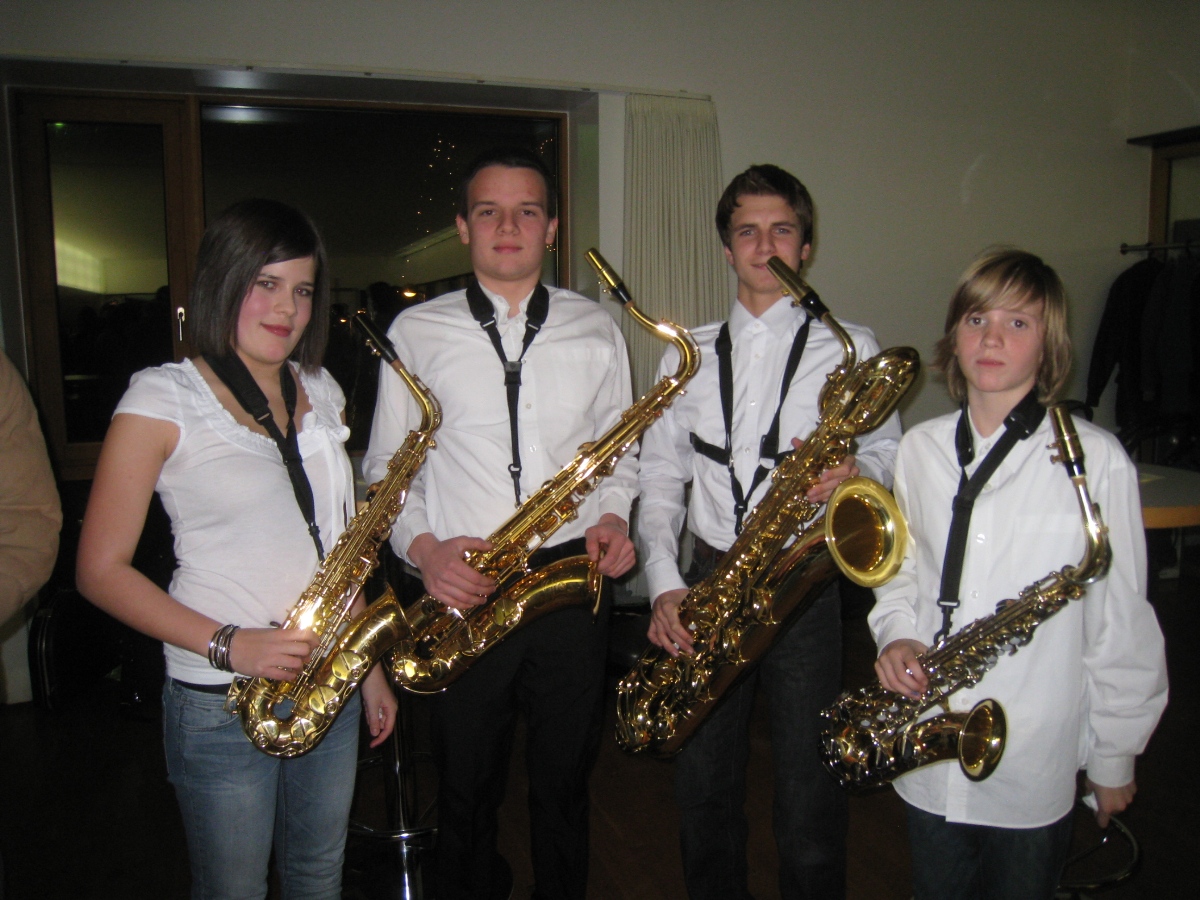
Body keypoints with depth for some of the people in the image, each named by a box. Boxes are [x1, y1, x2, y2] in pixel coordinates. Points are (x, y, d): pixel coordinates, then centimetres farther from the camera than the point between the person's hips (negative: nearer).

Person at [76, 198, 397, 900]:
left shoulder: (321, 393, 7)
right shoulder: (164, 401, -10)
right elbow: (100, 569, -10)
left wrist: (370, 665, 10)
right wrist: (227, 644, -20)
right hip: (222, 703, -5)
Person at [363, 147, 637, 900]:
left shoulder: (596, 330, 7)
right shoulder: (415, 332, 2)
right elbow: (386, 467, 5)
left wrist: (613, 518, -5)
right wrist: (422, 546, -11)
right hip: (462, 590, -1)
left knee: (565, 778, 15)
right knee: (468, 786, 13)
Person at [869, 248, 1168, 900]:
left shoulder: (1095, 460, -14)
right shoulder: (920, 449, 1)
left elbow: (1121, 620, -7)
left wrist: (1115, 759, 0)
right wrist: (896, 635, -7)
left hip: (1037, 764, -3)